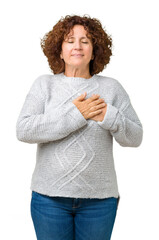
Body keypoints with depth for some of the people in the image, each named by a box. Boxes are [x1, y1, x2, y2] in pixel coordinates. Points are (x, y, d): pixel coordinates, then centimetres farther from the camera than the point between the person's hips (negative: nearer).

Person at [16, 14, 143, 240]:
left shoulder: (111, 87, 3)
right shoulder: (44, 84, 1)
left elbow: (135, 137, 3)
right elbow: (23, 130, -12)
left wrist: (109, 116, -15)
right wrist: (75, 114, -17)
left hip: (99, 199, 1)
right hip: (50, 196, 0)